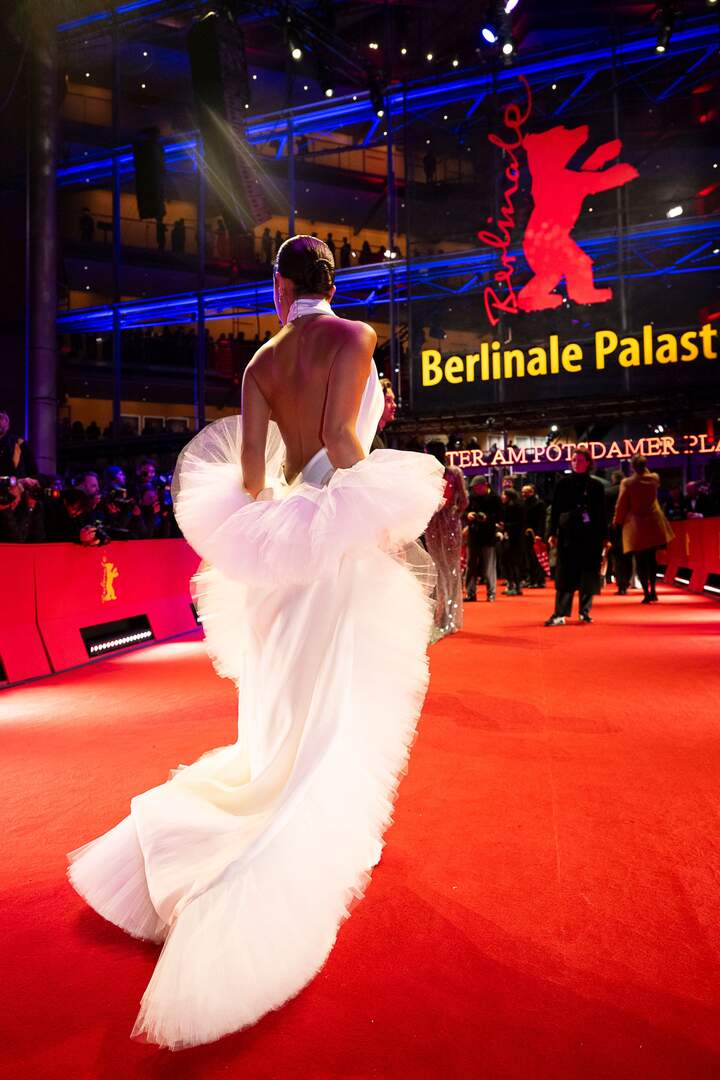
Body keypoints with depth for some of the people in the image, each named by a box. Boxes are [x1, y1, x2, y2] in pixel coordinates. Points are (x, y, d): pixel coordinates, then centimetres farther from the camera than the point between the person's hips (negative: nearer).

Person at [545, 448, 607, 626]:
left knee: (588, 574, 5)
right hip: (567, 534, -1)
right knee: (565, 574, -4)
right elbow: (555, 510, 5)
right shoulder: (563, 483, 5)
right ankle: (560, 614, -5)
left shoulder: (596, 486, 6)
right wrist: (553, 533, -1)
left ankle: (585, 611, 16)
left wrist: (603, 537, 3)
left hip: (590, 536, 1)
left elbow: (601, 513, 7)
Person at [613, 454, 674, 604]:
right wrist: (644, 469, 22)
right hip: (653, 524, 4)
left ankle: (646, 593, -2)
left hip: (636, 525, -3)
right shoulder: (654, 478, -3)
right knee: (652, 558, 15)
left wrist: (617, 521, 6)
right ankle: (653, 590, 19)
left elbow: (621, 506, -8)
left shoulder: (627, 483, -13)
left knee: (640, 561, 2)